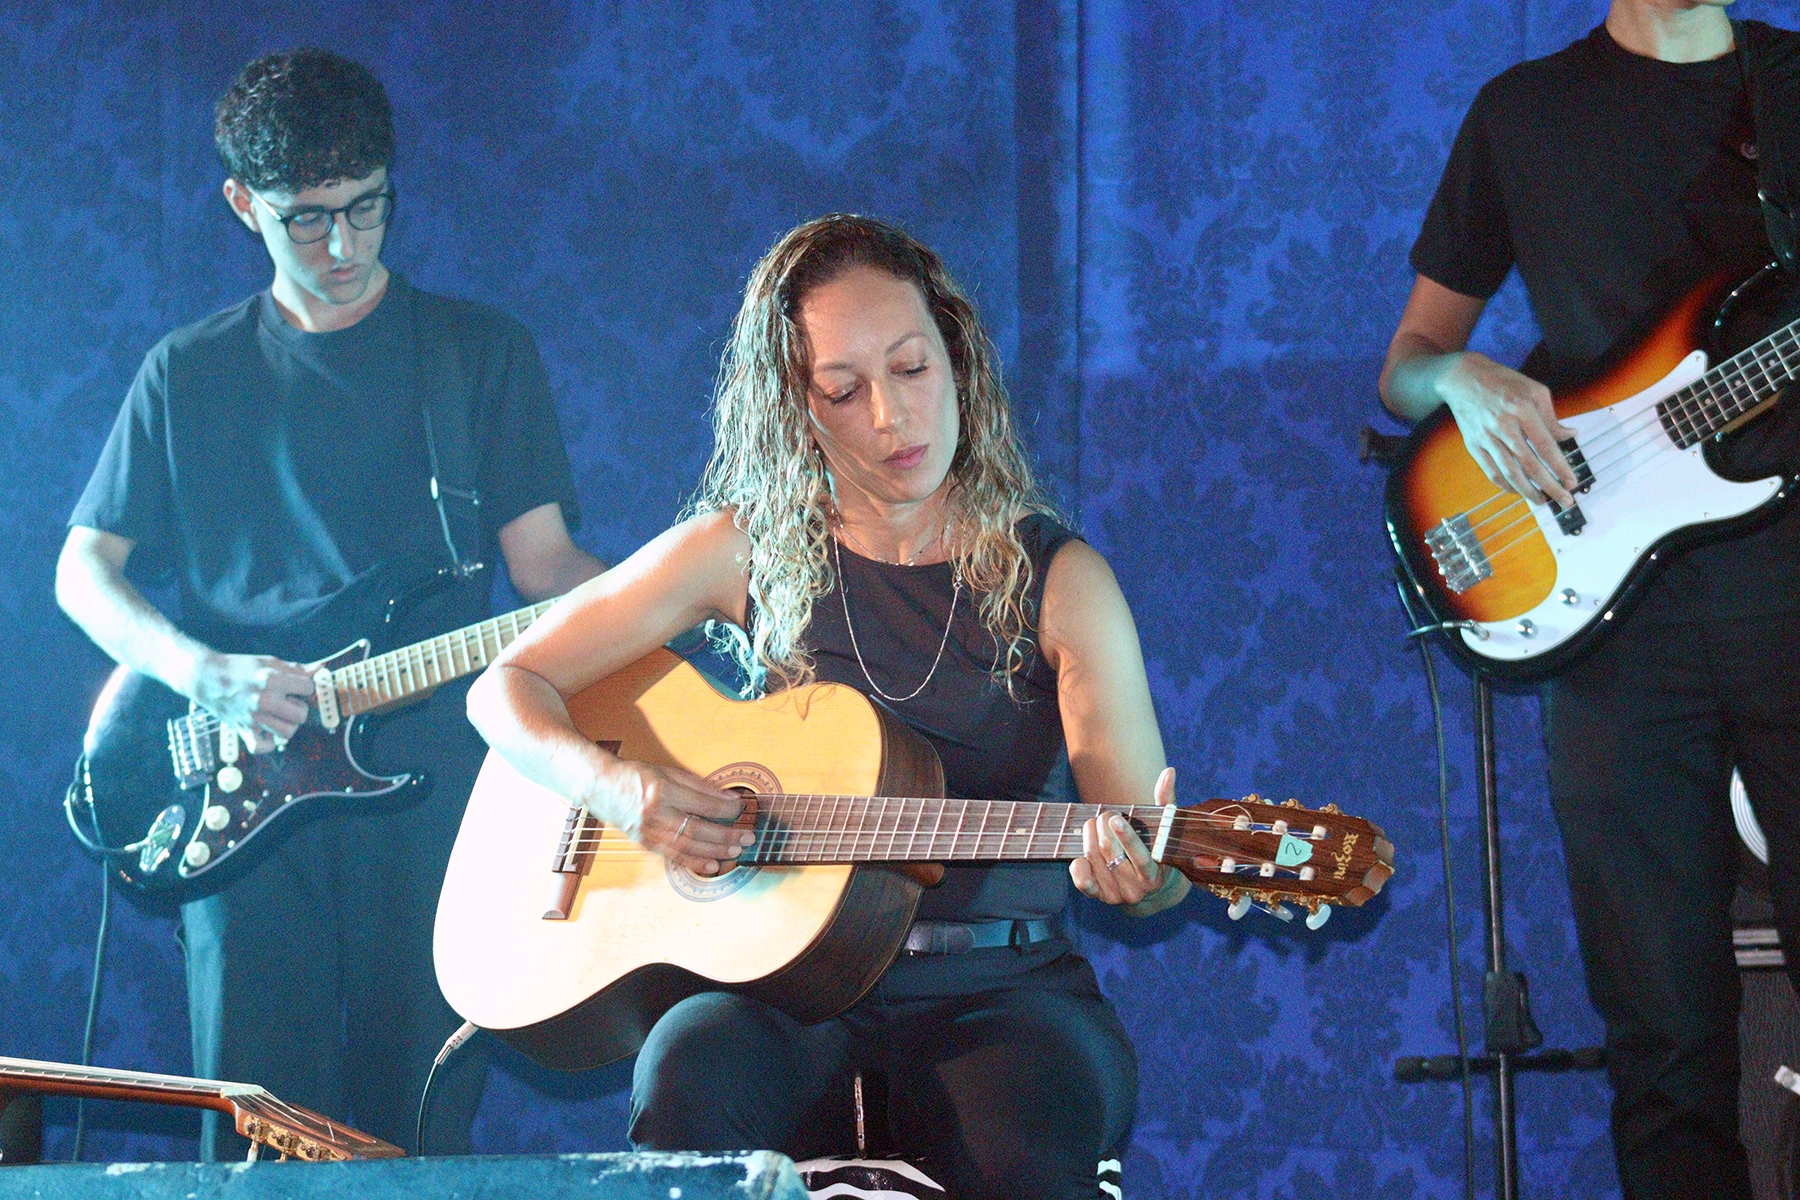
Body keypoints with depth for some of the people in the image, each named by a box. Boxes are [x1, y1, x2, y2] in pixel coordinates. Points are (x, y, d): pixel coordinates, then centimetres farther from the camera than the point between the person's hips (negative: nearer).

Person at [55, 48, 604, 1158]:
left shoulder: (482, 352, 9)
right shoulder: (189, 374, 12)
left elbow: (543, 559, 4)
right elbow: (84, 569, 13)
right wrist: (202, 671, -6)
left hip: (429, 778, -1)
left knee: (420, 1127, -3)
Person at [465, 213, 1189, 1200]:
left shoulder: (1056, 580, 1)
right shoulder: (747, 552, 5)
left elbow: (1157, 860, -3)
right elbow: (505, 689, 8)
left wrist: (1144, 874, -28)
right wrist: (616, 787, -12)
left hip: (1000, 990, -1)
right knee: (693, 1071, -34)